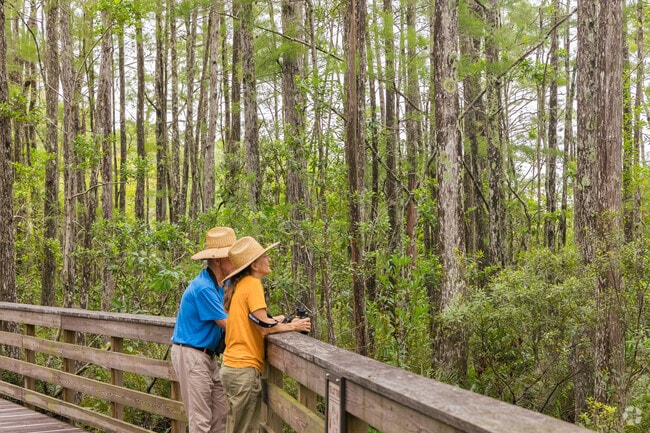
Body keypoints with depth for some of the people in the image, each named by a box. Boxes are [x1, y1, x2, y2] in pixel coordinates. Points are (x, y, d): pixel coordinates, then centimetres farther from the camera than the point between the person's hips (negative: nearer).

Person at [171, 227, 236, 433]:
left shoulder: (223, 283, 8)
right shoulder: (203, 288, -22)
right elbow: (228, 325, -18)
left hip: (207, 355, 9)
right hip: (191, 354, -9)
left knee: (220, 412, 10)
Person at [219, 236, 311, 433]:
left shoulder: (240, 285, 14)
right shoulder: (252, 284, -12)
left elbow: (249, 322, 12)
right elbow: (265, 328, -16)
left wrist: (274, 320, 8)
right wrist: (292, 326, -3)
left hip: (232, 365, 9)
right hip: (245, 368, -9)